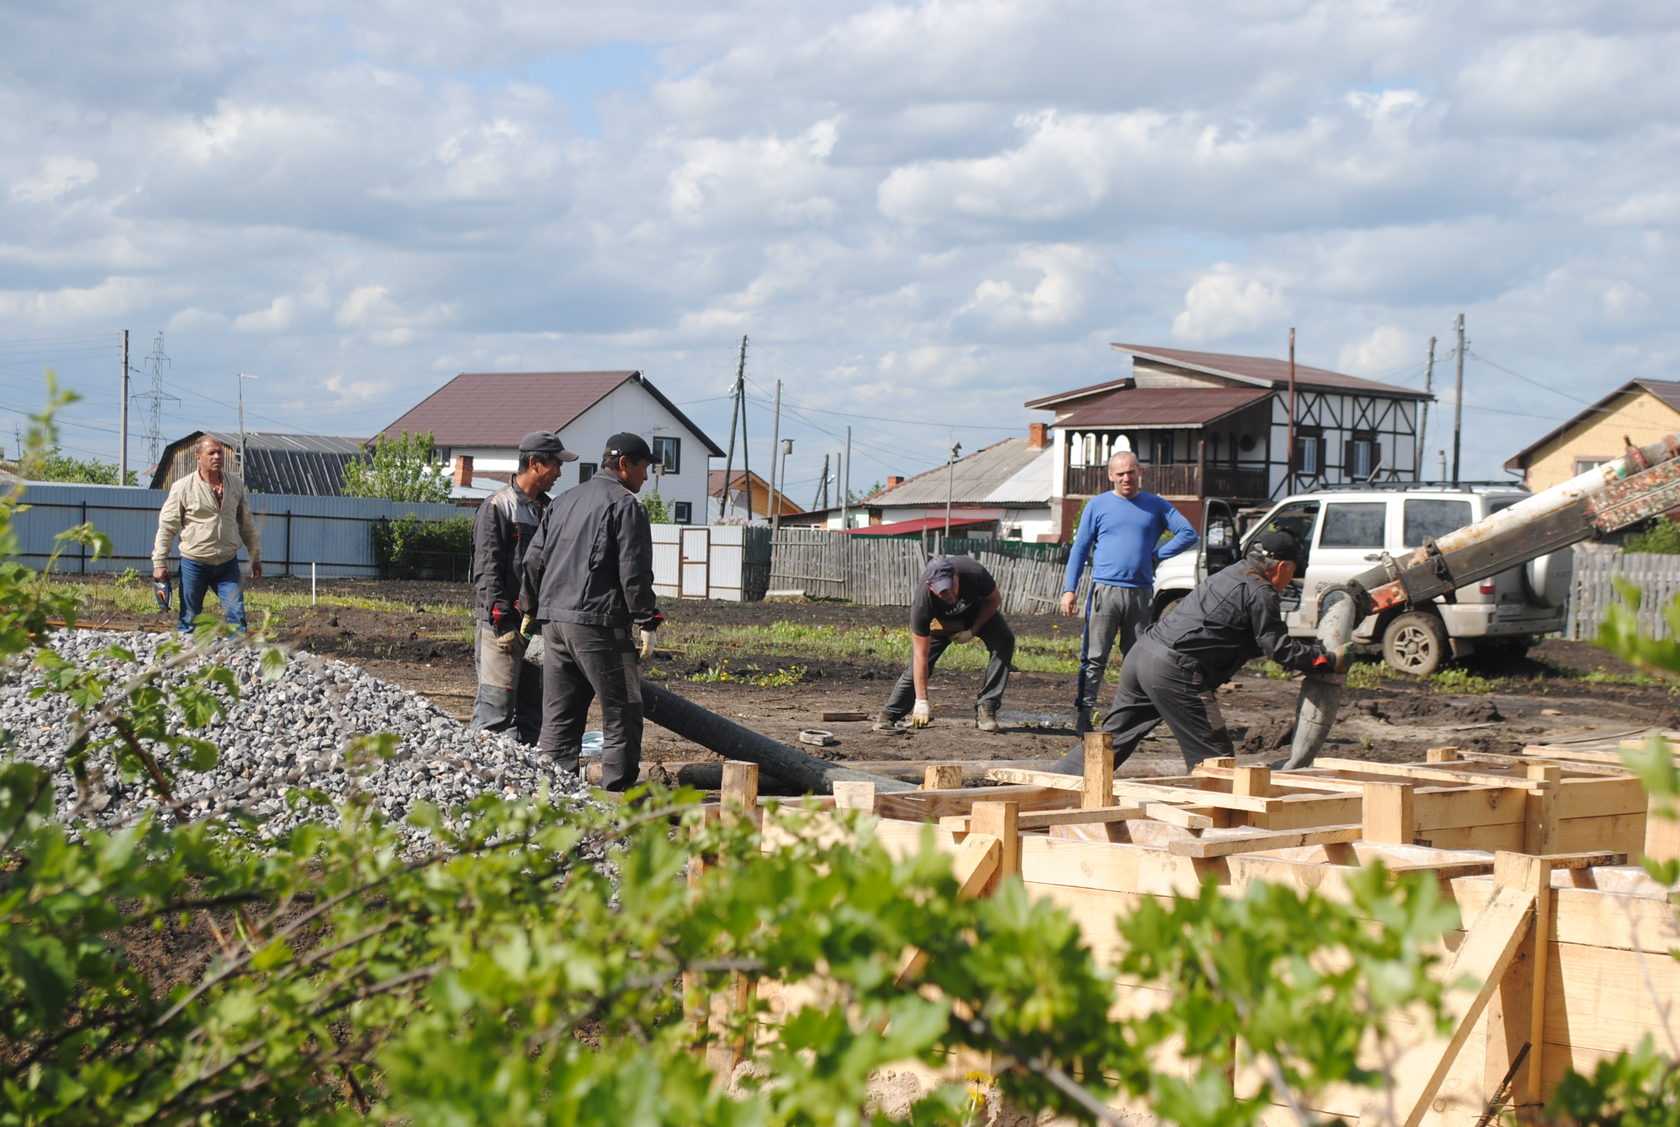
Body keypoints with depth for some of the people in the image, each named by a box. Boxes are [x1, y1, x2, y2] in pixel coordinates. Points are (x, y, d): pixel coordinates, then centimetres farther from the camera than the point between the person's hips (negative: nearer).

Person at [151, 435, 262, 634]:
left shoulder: (236, 484, 6)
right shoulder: (182, 488, -5)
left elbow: (247, 524, 15)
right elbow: (166, 527, -2)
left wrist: (256, 558, 16)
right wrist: (159, 562, -6)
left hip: (228, 563, 3)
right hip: (194, 564, -2)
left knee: (236, 616, -4)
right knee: (189, 620, 4)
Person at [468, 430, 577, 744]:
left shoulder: (547, 509, 16)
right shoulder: (498, 506, -8)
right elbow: (487, 568, -13)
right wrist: (501, 622, -18)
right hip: (504, 623, -8)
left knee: (532, 705, 10)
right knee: (497, 704, -9)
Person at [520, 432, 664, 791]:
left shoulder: (563, 501, 18)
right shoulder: (625, 505, -6)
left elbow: (534, 559, 20)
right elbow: (633, 571, -13)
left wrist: (530, 609, 29)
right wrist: (646, 622, -12)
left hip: (554, 620, 8)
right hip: (599, 623, -8)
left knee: (559, 716, 11)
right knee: (622, 712, -2)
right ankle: (617, 791, -5)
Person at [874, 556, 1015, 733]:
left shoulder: (976, 574, -40)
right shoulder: (921, 603, -39)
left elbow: (994, 599, -14)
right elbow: (921, 656, -34)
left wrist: (972, 631, -22)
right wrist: (921, 701, -35)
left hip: (976, 611, 1)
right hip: (939, 619, -1)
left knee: (1004, 640, -24)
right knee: (916, 666, -13)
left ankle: (985, 709, -20)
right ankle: (889, 715, 7)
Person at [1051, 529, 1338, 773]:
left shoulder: (1232, 575, 23)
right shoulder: (1260, 593, -4)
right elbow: (1280, 649, -3)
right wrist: (1329, 658, 7)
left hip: (1143, 652, 9)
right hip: (1174, 671, -9)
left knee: (1115, 736, 15)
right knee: (1214, 755, 1)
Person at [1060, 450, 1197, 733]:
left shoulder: (1156, 506, 10)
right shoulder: (1098, 505, 7)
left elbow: (1188, 534, 8)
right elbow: (1080, 548, 7)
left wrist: (1157, 555, 0)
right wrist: (1069, 589, -2)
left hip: (1141, 593, 2)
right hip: (1105, 590, -2)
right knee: (1095, 657, -6)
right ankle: (1083, 714, -6)